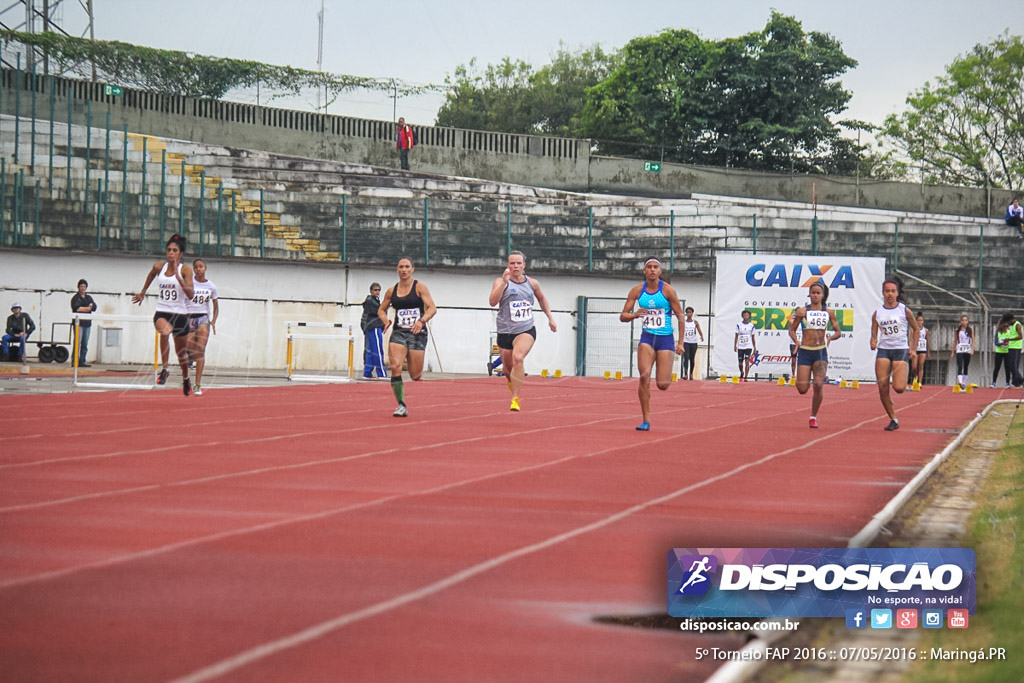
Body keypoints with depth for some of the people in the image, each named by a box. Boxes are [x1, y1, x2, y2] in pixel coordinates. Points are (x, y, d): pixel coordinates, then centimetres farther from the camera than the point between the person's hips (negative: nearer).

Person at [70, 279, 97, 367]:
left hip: (87, 323, 6)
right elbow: (76, 308, -12)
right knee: (78, 343, -11)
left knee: (85, 344, 5)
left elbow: (94, 307, 8)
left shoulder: (89, 298, 20)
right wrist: (87, 308, -6)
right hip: (79, 323, -6)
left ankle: (82, 361, 8)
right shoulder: (76, 298, 3)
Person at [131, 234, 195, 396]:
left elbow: (190, 294, -19)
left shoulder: (185, 270, -7)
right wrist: (142, 292, 36)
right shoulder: (158, 267, 2)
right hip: (162, 312, 0)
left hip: (180, 314, 0)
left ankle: (185, 378, 42)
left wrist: (177, 276, -27)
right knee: (165, 331, -36)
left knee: (181, 351, 14)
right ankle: (165, 369, -27)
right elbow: (151, 276, 27)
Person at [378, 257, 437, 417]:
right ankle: (401, 406, -13)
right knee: (395, 367, -19)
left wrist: (422, 321, -25)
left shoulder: (419, 287, -1)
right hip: (398, 332, 2)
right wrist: (386, 321, -1)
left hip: (417, 333, -2)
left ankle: (417, 370, 38)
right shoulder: (392, 290, 9)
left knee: (415, 376, -3)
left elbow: (432, 308, -7)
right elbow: (381, 310, 21)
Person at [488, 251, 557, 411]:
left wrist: (550, 318, 23)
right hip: (505, 331, 0)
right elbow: (492, 301, -21)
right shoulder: (501, 282, -3)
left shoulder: (532, 283, 7)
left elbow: (541, 298, 28)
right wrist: (504, 282, -29)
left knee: (518, 358, -28)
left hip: (526, 330, 0)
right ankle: (511, 381, 51)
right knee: (508, 368, 11)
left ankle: (515, 399, -25)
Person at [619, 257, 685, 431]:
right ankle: (646, 420, -10)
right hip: (647, 338, 2)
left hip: (666, 338, -2)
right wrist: (635, 315, -20)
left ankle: (668, 375, 35)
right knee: (644, 376, -18)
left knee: (663, 385, -5)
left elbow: (680, 316, -1)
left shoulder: (667, 290, -6)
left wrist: (680, 343, -3)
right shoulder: (637, 290, 1)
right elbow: (623, 316, 3)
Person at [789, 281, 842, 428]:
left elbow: (838, 332, 11)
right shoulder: (802, 311, 0)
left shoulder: (829, 312, 5)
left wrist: (830, 338, -10)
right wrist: (796, 341, -12)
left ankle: (813, 417, 5)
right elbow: (792, 330, 6)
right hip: (805, 352, -1)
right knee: (802, 389, -7)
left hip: (821, 352, 1)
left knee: (818, 385, -13)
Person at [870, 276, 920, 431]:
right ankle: (893, 420, 6)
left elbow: (915, 329, 12)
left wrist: (913, 349, 6)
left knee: (899, 388, -17)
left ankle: (897, 380, 23)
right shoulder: (877, 313, 6)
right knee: (882, 389, -8)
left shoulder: (905, 311, 0)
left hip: (901, 350, -2)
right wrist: (873, 343, -12)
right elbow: (874, 334, 10)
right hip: (883, 350, 2)